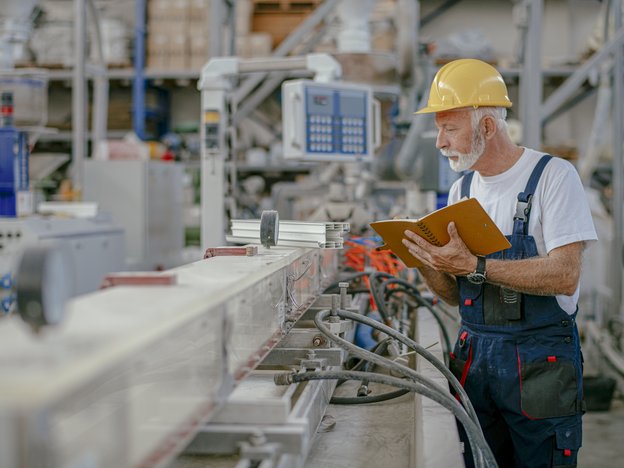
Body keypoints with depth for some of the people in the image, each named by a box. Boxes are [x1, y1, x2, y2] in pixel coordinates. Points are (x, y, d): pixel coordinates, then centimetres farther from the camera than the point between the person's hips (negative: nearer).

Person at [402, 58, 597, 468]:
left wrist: (474, 266, -26)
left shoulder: (553, 176, -9)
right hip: (474, 354, 6)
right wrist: (426, 263, -7)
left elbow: (564, 276, -19)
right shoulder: (462, 191, 10)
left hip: (540, 360, -6)